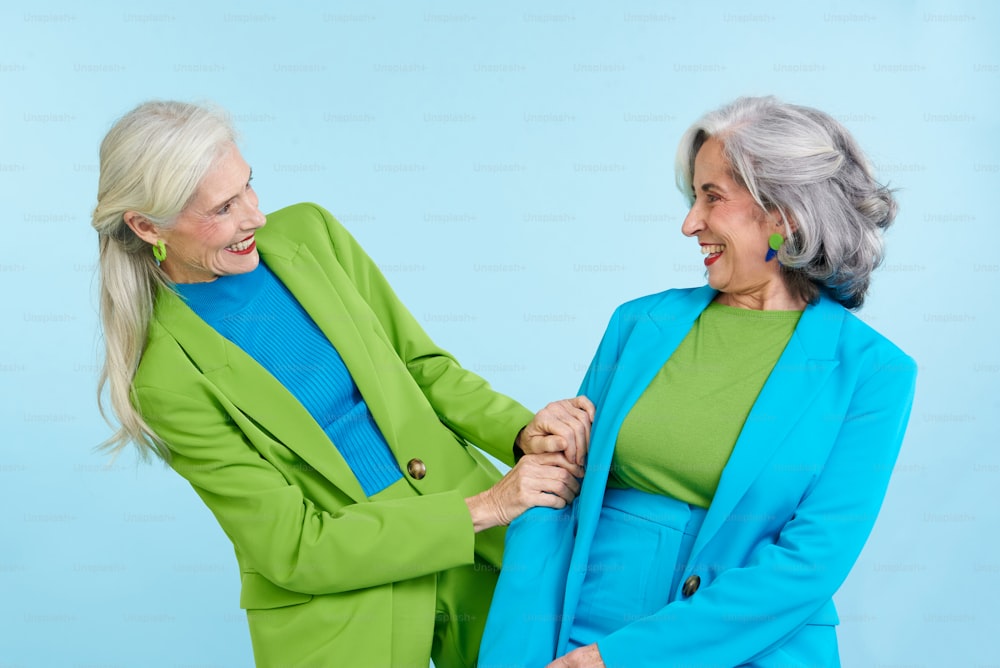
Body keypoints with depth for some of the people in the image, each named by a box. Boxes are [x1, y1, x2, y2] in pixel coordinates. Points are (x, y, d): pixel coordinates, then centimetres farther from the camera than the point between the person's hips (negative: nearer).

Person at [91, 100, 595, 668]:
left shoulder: (309, 231, -4)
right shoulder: (166, 376, -16)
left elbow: (424, 365, 3)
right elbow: (293, 550, -16)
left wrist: (523, 432, -15)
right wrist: (483, 509, -18)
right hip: (339, 621, -4)